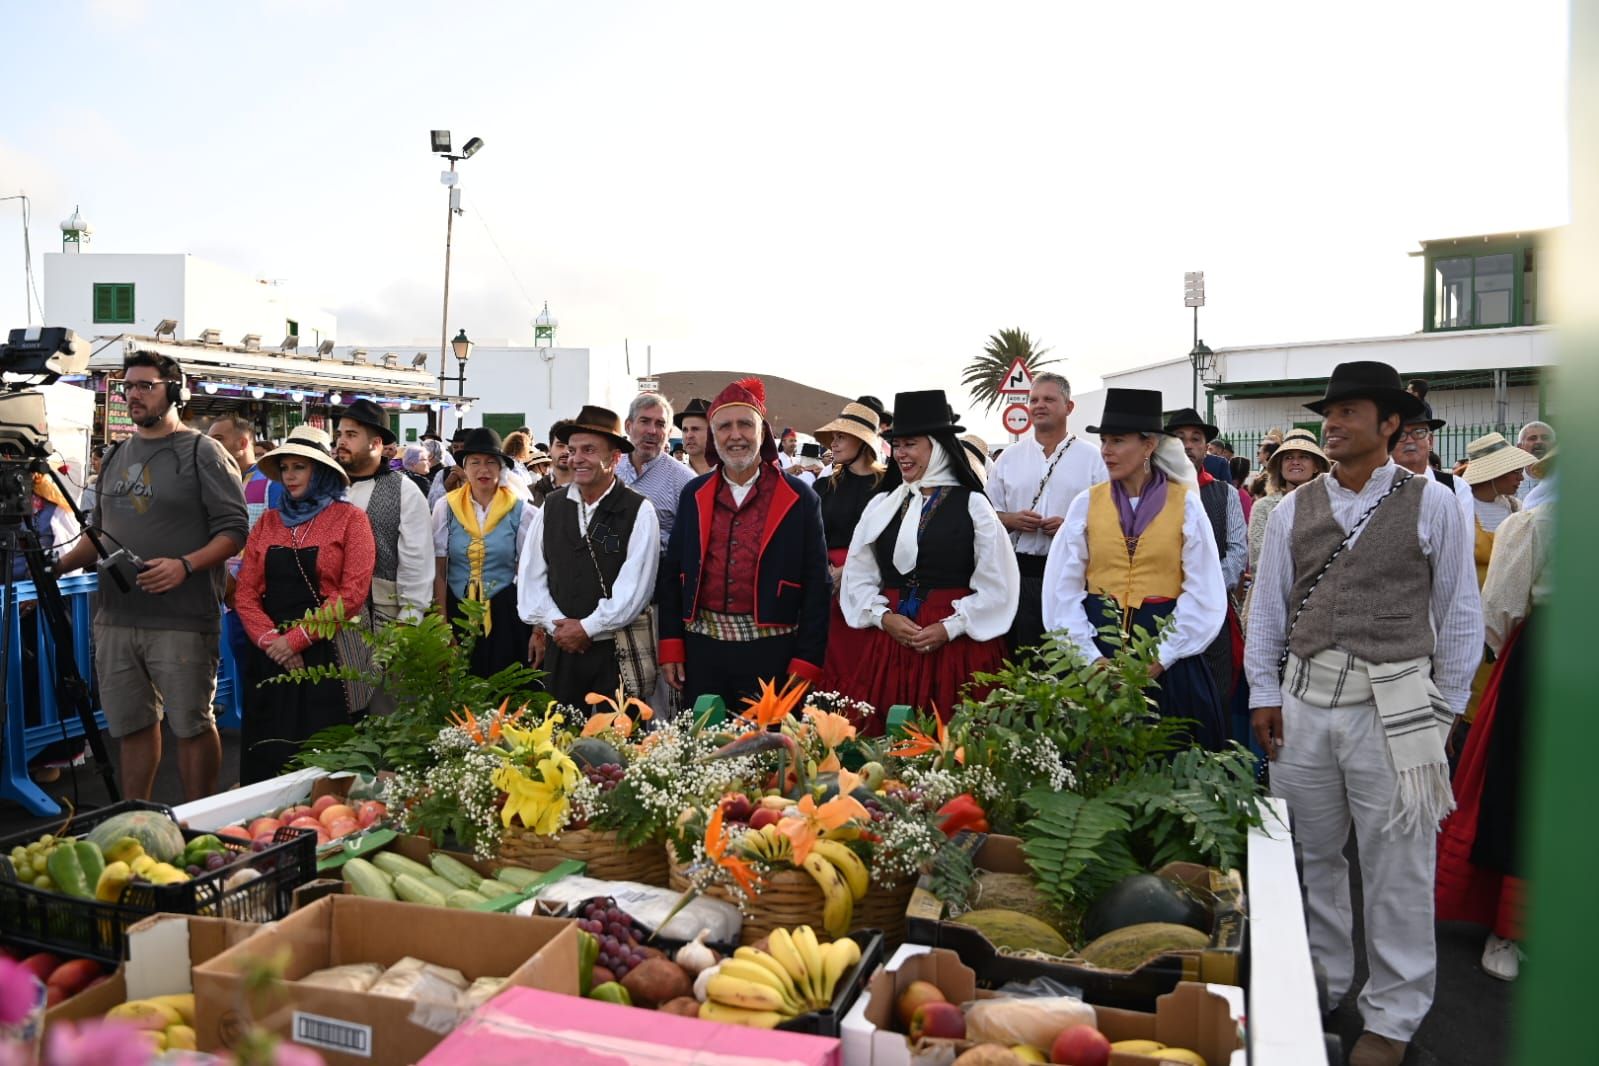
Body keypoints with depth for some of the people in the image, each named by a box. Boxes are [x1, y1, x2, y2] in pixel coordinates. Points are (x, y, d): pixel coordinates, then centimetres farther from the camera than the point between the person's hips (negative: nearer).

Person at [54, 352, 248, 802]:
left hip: (181, 621, -6)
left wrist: (185, 565, -22)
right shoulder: (115, 457, 17)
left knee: (191, 726, 1)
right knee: (132, 724, 14)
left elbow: (234, 529, -9)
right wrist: (59, 565, 9)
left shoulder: (202, 452, -3)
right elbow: (99, 532, 25)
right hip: (115, 618, 6)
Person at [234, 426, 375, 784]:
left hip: (324, 654, -4)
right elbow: (245, 591, 5)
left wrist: (297, 638, -14)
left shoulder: (349, 519, -1)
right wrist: (269, 639, -10)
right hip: (269, 657, 4)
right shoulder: (268, 522, 12)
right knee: (266, 756, 8)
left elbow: (352, 593, -10)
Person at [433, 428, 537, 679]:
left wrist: (536, 628, 1)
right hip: (457, 611, 1)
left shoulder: (520, 510, -2)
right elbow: (438, 571, 3)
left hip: (506, 614, -1)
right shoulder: (446, 507, 0)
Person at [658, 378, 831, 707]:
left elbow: (816, 586, -3)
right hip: (702, 648, 3)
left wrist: (805, 664, -8)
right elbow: (672, 574, 10)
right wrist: (671, 647, 4)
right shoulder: (694, 495, 8)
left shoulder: (799, 498, -2)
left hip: (770, 652, -3)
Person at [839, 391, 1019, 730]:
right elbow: (857, 577, 10)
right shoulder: (881, 505, 9)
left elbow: (996, 585, -4)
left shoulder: (972, 505, -2)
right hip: (887, 641, 3)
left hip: (957, 645, -3)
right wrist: (884, 617, -5)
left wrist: (949, 628, -11)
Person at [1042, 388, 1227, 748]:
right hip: (1098, 642, 1)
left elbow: (1203, 592, -3)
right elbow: (1064, 587, -1)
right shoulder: (1086, 503, 2)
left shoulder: (1186, 504, -1)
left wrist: (1162, 657, -9)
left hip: (1167, 651, -1)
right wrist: (1092, 656, -7)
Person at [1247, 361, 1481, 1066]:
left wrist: (1444, 710, 0)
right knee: (1312, 857, 14)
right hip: (1303, 700, 3)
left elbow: (1460, 614, 2)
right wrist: (1264, 694, 5)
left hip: (1394, 707, -3)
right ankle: (1319, 987, 32)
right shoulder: (1294, 509, 7)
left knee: (1396, 870, 4)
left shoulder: (1431, 504, -1)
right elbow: (1267, 607, 9)